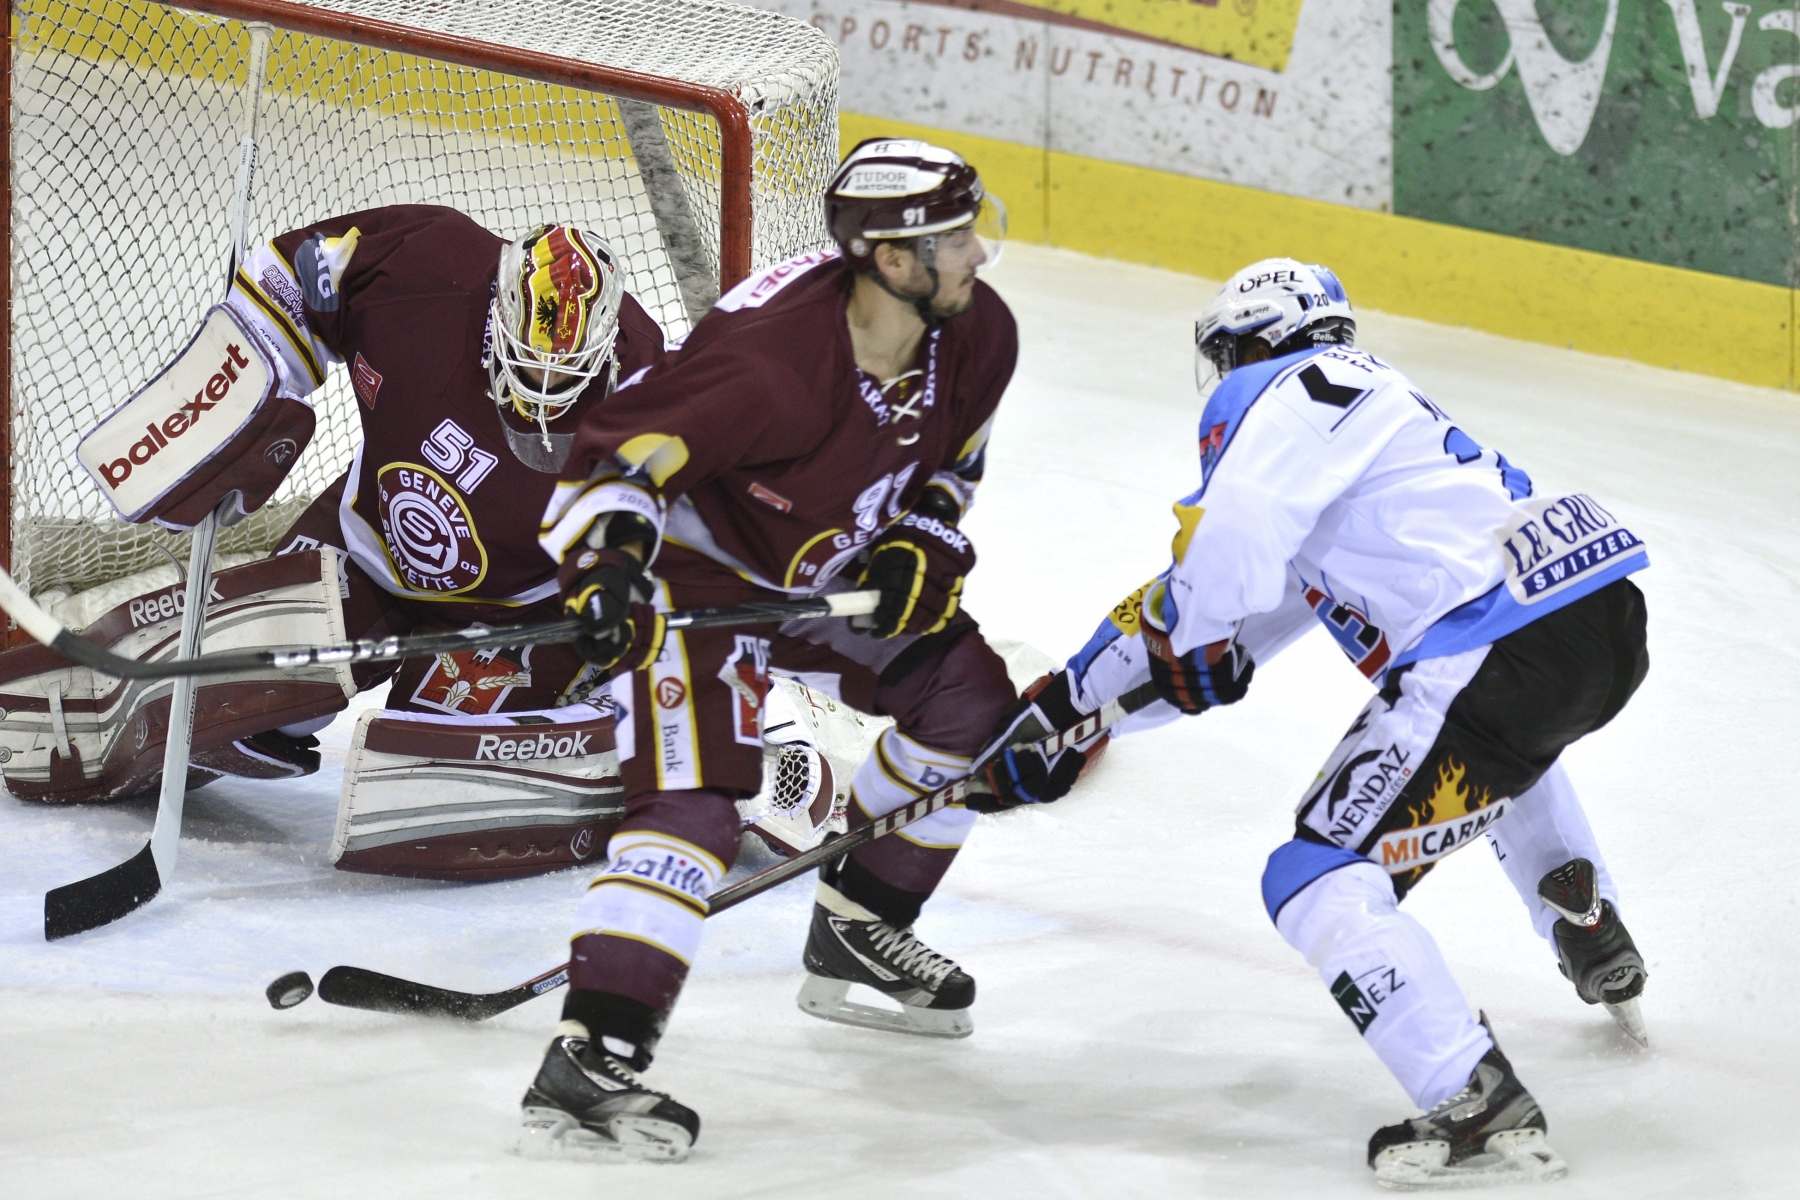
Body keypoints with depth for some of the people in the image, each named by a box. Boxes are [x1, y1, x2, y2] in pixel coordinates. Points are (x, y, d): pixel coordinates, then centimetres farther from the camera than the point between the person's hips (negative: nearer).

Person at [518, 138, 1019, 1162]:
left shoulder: (978, 334, -12)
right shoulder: (772, 358, -37)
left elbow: (952, 450, 10)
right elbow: (618, 446, -32)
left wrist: (924, 541, -6)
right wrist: (607, 558, -46)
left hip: (829, 574, 9)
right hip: (696, 568, -8)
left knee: (965, 699, 12)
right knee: (696, 799, -24)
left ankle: (857, 931, 32)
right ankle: (585, 1066, -32)